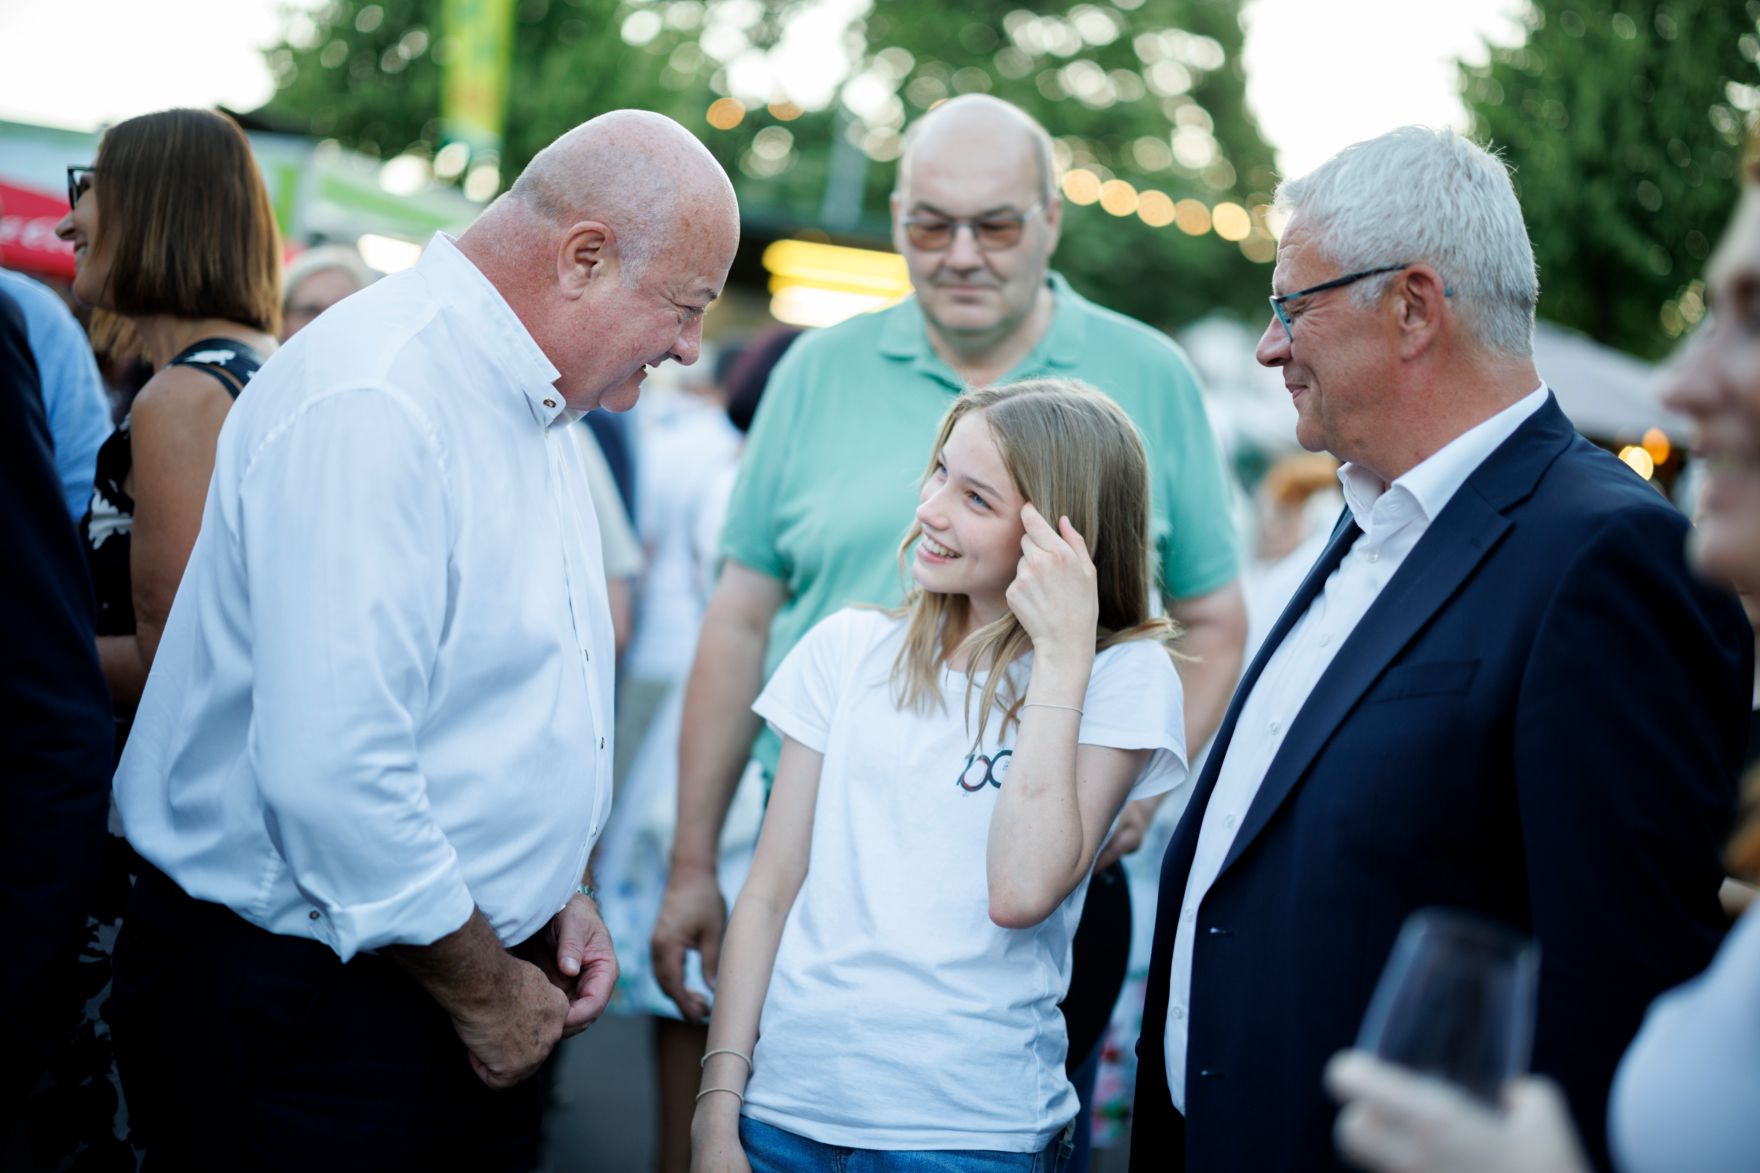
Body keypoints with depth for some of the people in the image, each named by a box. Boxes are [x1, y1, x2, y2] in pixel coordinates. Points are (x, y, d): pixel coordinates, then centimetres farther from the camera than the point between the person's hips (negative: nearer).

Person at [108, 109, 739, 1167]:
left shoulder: (538, 405, 11)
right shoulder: (371, 406, -22)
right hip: (298, 1004, -9)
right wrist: (485, 992, -16)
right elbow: (329, 778, -28)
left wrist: (562, 897, 8)